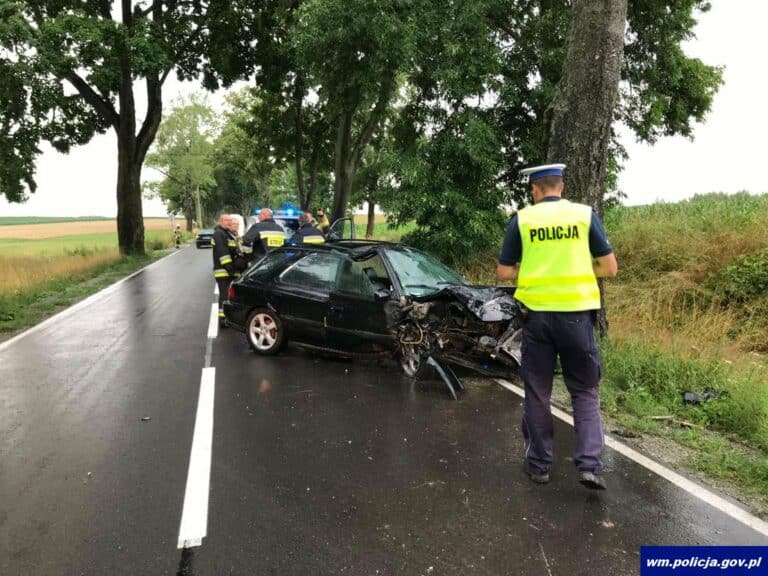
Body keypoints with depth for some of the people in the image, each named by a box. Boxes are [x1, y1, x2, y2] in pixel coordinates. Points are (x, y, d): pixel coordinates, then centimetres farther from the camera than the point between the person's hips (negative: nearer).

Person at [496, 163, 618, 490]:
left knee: (537, 392, 12)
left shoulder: (521, 219, 2)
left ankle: (539, 464, 20)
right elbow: (610, 268, 3)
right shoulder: (585, 215, 2)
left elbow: (504, 272, 3)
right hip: (576, 313, 0)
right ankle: (590, 464, 2)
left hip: (537, 313, 0)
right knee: (584, 391, 13)